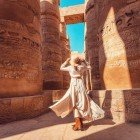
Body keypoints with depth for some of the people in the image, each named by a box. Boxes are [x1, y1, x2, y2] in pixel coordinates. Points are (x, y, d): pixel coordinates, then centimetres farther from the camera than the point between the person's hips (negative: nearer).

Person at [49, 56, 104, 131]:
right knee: (81, 103, 10)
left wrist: (67, 61, 18)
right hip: (81, 86, 2)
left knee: (75, 104, 4)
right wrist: (84, 61, 18)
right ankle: (80, 123, 18)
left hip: (73, 86, -2)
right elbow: (89, 67, 22)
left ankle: (78, 124, -1)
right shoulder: (82, 67, 3)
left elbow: (61, 68, 16)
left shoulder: (70, 67, -1)